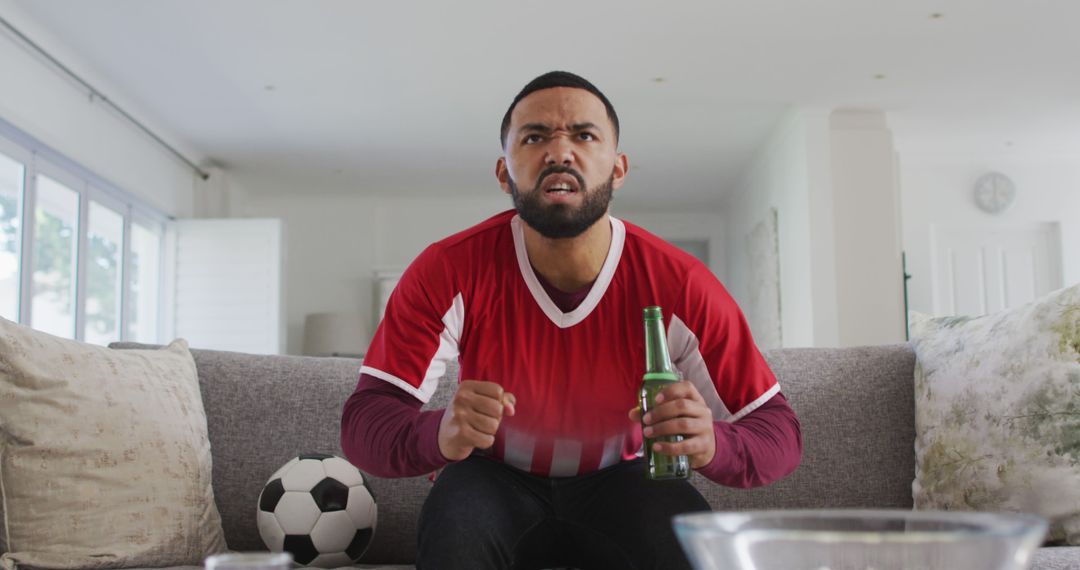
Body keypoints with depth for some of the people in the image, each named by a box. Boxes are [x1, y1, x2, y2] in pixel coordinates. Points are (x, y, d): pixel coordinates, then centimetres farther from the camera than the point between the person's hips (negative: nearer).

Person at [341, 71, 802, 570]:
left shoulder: (680, 285, -20)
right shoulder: (449, 272, -20)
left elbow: (779, 433, -16)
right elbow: (363, 422, -23)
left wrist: (711, 443, -41)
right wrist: (441, 434, -47)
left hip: (617, 482, 1)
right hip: (497, 479, 0)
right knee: (453, 530, -34)